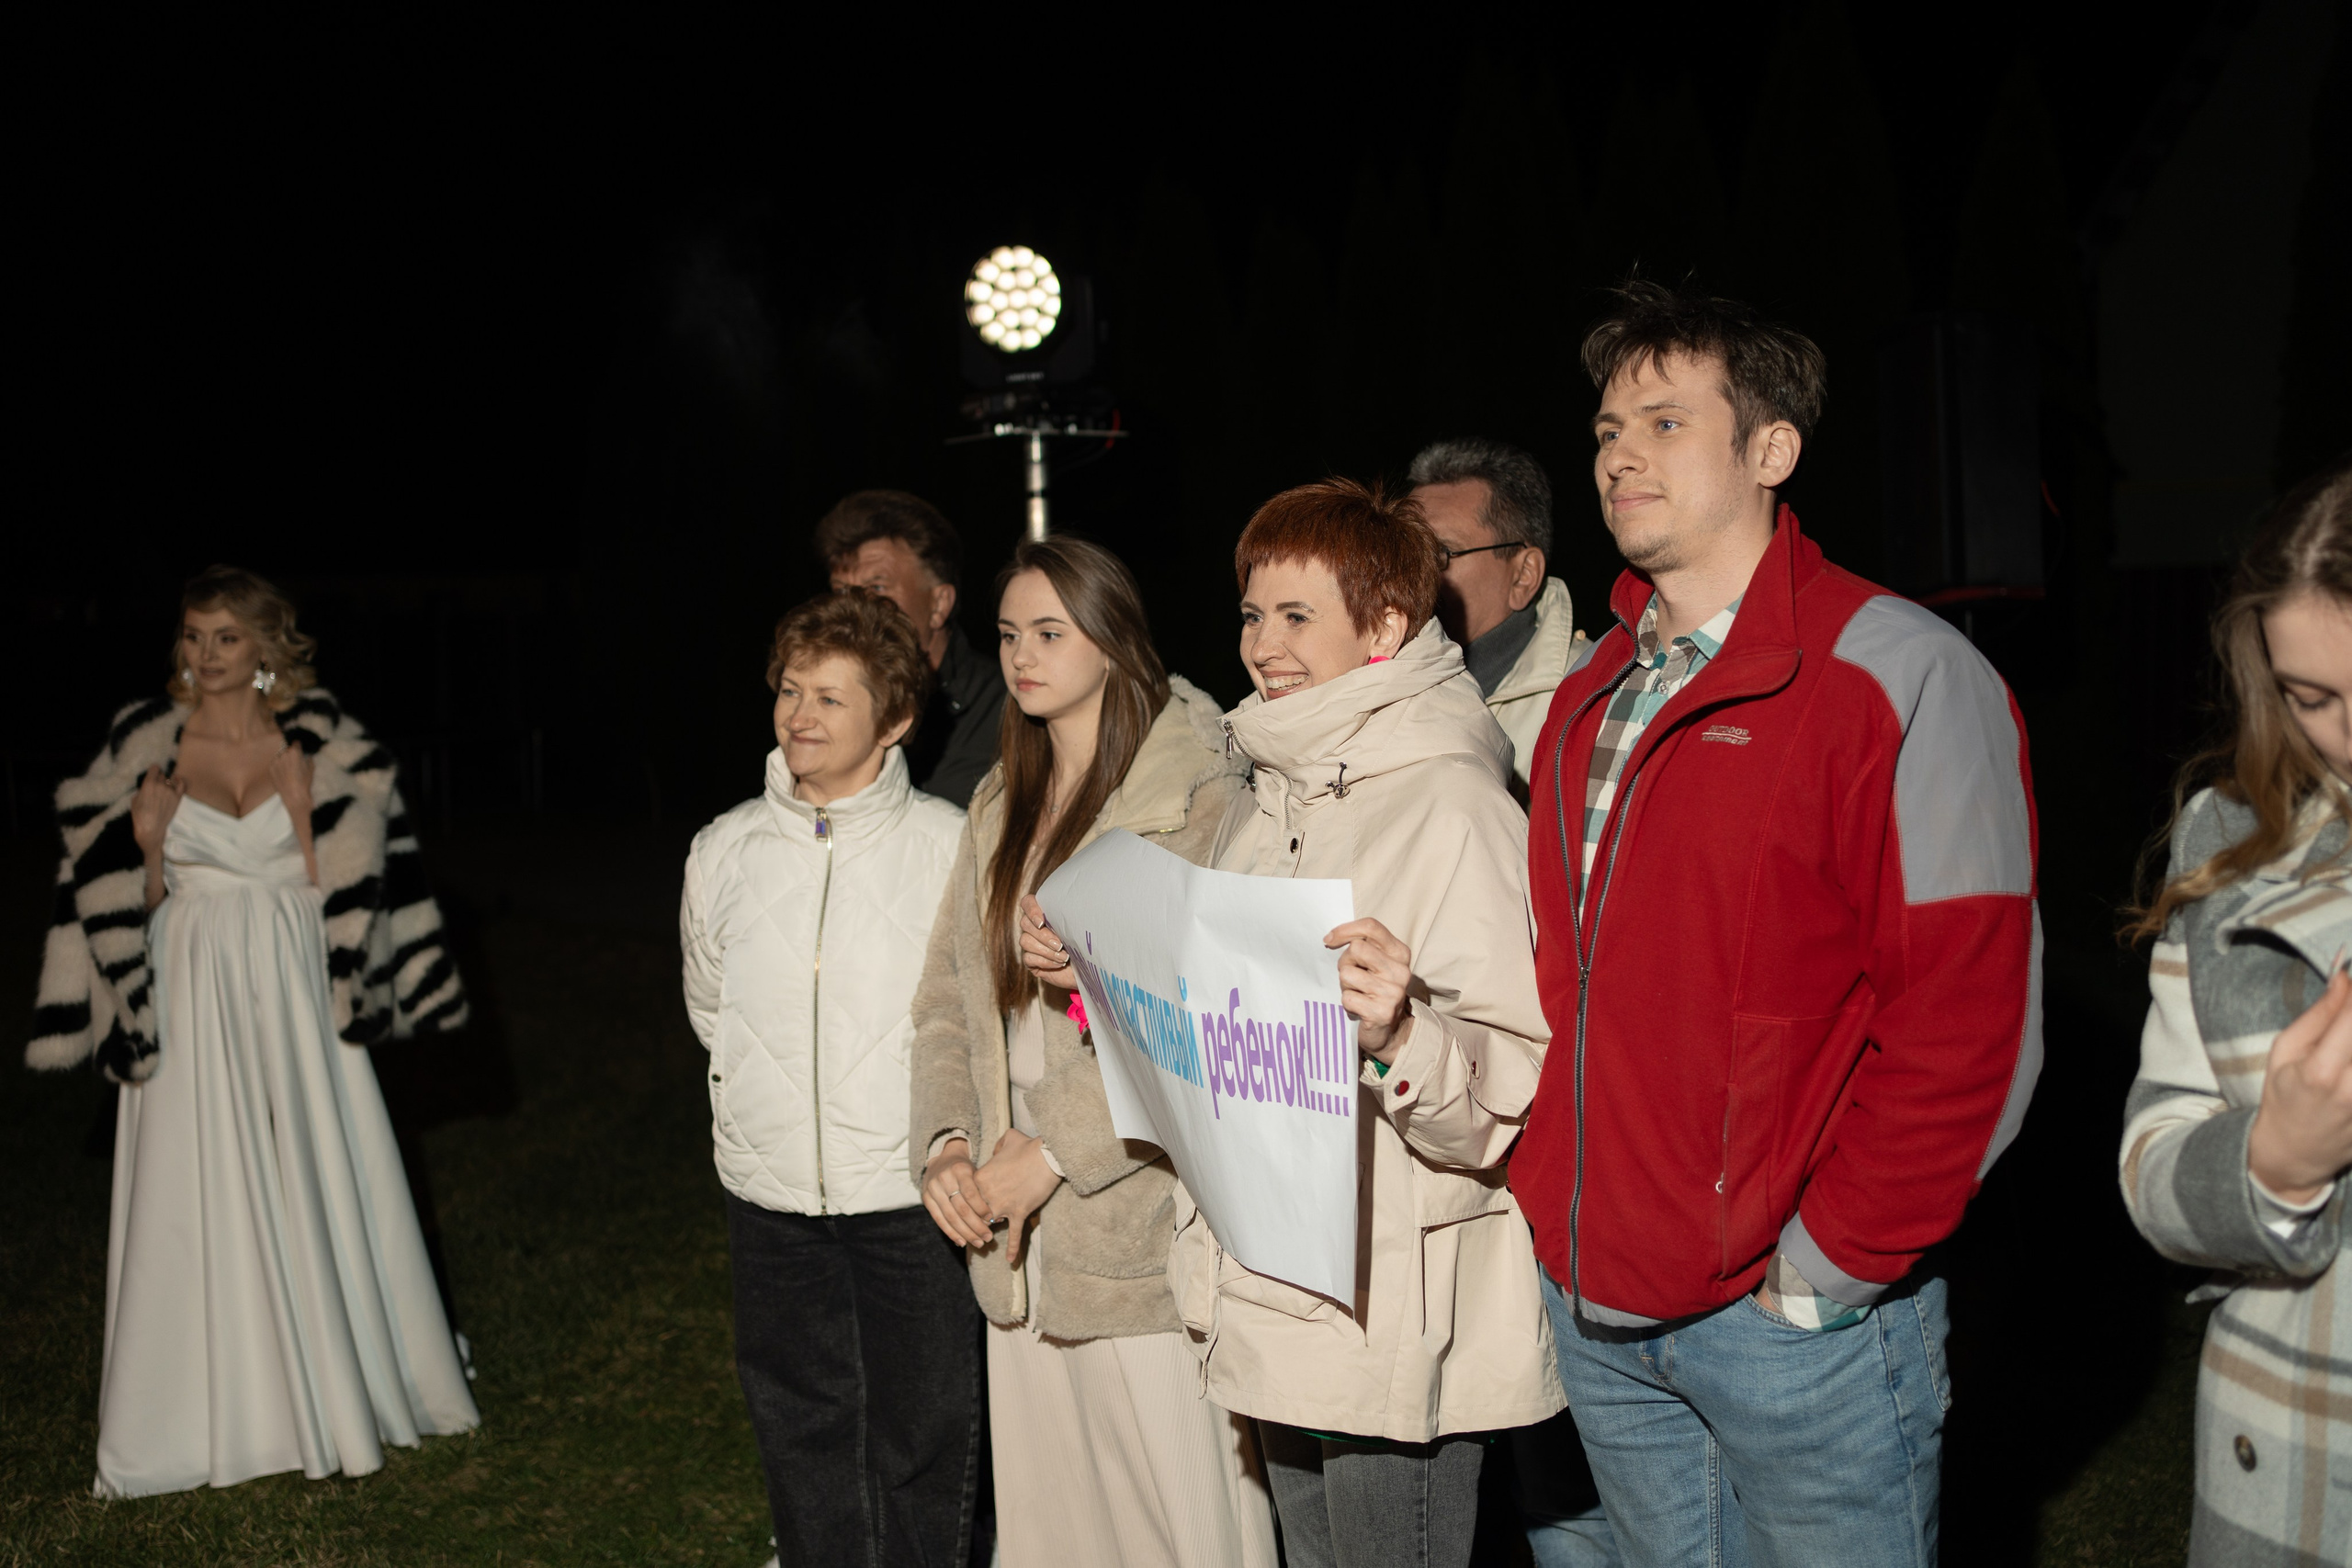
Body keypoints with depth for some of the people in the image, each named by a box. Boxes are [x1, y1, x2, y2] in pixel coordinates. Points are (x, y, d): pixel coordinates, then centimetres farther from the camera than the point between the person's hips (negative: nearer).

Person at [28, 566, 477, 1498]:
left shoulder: (320, 747, 0)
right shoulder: (145, 747, -1)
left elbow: (337, 889, 0)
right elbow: (132, 901, 3)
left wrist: (308, 819, -14)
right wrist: (147, 842, -14)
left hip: (297, 990, 1)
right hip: (192, 994, -1)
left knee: (320, 1182, 8)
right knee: (202, 1195, 3)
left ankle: (341, 1389, 26)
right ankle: (218, 1410, 16)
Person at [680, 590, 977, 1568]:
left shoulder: (951, 845, -7)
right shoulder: (723, 851, 3)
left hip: (909, 1184, -3)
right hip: (773, 1192, 3)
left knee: (923, 1425, 5)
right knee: (803, 1422, 13)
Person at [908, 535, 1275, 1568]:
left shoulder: (1198, 795, -9)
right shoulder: (1001, 808, 15)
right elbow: (948, 997, 15)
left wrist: (1056, 1146, -16)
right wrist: (946, 1142, -1)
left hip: (1144, 1218, -6)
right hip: (1016, 1230, 7)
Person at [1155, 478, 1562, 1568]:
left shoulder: (1454, 804, -14)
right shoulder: (1261, 811, 13)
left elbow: (1525, 1092, -20)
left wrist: (1402, 1037, -37)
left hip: (1397, 1330, -8)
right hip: (1273, 1314, 8)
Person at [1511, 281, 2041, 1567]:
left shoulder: (1898, 676, -11)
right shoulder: (1590, 700, 11)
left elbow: (1969, 1015, -16)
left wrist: (1830, 1264, -15)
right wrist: (1557, 1209, 6)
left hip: (1797, 1317, -6)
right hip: (1596, 1307, 6)